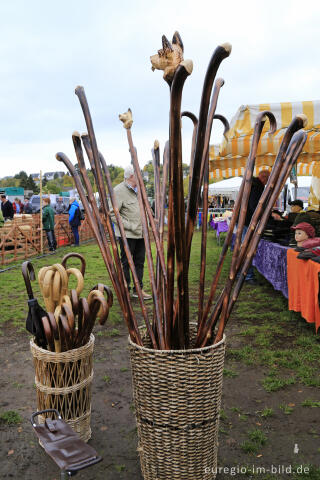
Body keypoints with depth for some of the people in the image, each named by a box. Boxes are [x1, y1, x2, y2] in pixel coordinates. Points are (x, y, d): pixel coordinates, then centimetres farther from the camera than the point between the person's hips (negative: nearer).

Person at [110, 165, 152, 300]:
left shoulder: (138, 190, 14)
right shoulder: (119, 191, -12)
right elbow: (112, 214, -15)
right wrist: (130, 226, -17)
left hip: (140, 233, 8)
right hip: (126, 234, -7)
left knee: (139, 262, 11)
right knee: (125, 263, 1)